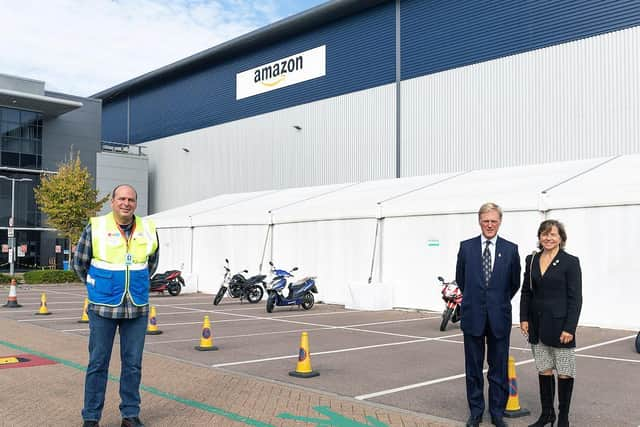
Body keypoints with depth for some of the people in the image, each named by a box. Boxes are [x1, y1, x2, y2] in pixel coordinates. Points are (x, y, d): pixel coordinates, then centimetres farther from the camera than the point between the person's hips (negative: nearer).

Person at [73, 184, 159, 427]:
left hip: (137, 309, 2)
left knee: (133, 364, 8)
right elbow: (79, 263, 6)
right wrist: (97, 286, 11)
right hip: (103, 308, -2)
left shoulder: (148, 230, 3)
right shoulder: (95, 228, -5)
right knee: (98, 363, 4)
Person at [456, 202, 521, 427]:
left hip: (499, 317, 0)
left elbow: (515, 283, 9)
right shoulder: (466, 247, 1)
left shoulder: (510, 249, 0)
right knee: (473, 367, 9)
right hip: (473, 316, 1)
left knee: (499, 368, 8)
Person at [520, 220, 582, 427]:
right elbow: (526, 292, 11)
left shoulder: (570, 262, -7)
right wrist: (524, 318, 4)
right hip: (537, 325, 4)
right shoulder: (532, 260, 7)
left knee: (564, 372, 5)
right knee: (544, 370, 12)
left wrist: (570, 328, -14)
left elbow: (575, 297, -9)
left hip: (559, 324, -4)